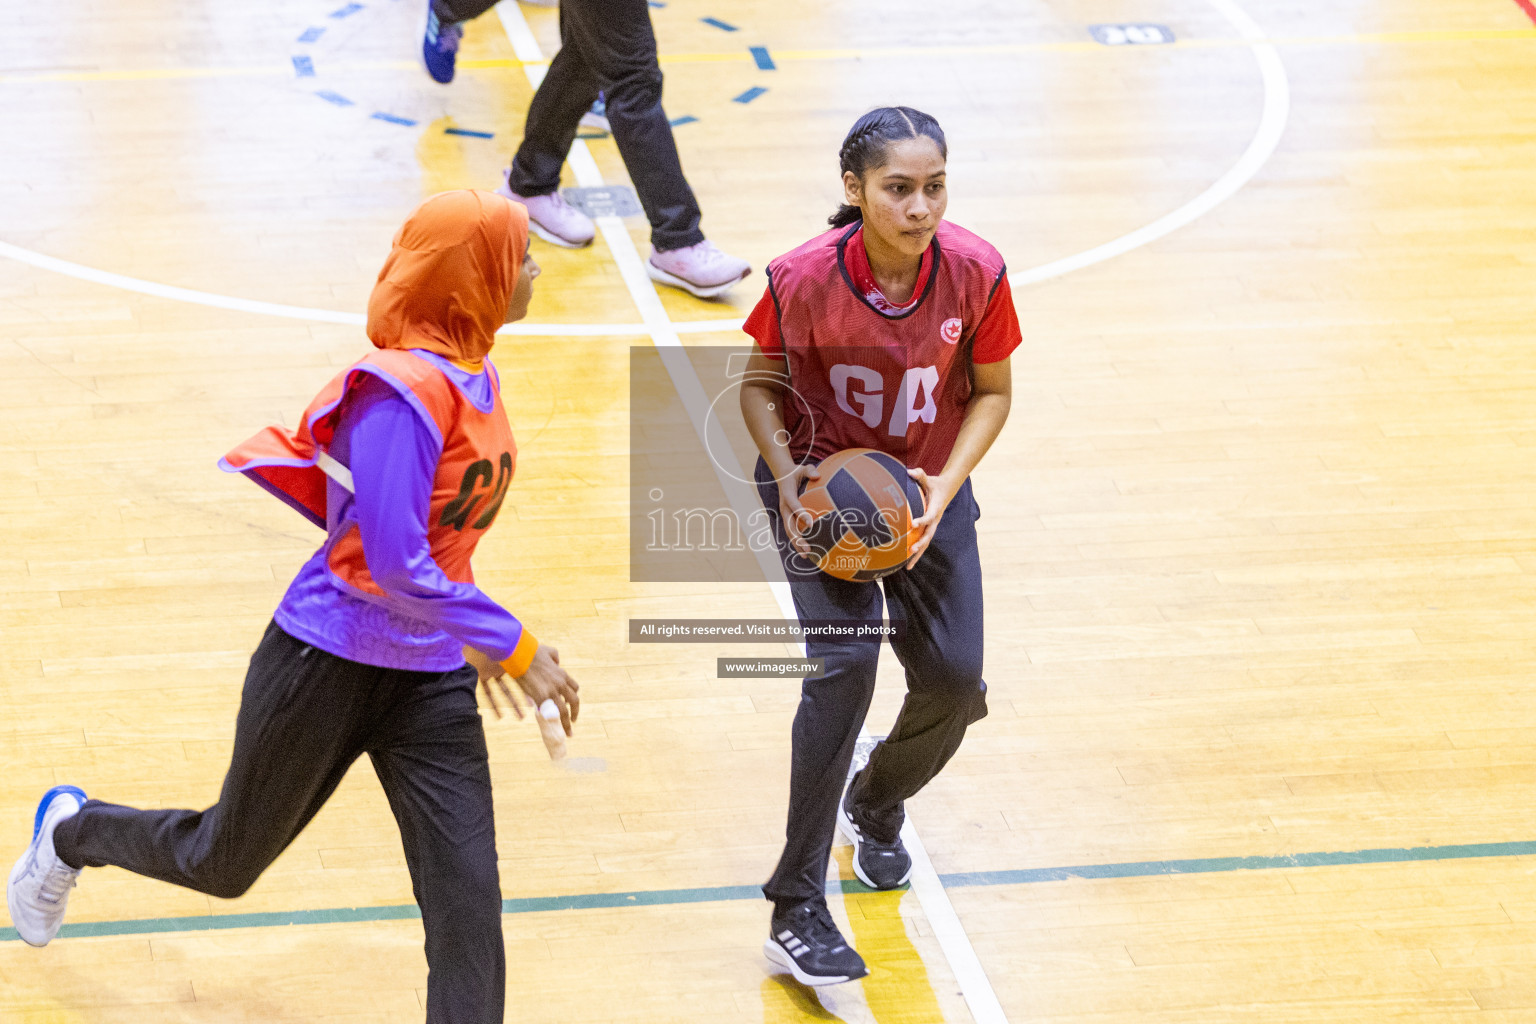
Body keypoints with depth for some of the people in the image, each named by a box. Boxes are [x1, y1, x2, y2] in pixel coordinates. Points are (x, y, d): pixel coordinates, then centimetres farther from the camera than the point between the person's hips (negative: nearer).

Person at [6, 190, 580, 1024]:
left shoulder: (474, 378, 2)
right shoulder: (403, 393, -24)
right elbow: (396, 566, -28)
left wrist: (478, 640, 20)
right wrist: (515, 648, -25)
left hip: (428, 675, 7)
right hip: (329, 663, -7)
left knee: (469, 909, -4)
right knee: (226, 863, 17)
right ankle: (73, 832, 47)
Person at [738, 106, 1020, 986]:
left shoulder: (976, 272, -21)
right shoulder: (805, 279, -26)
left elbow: (992, 391, -5)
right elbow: (760, 382, -8)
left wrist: (947, 484, -19)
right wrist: (785, 475, -24)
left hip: (926, 483, 3)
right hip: (822, 482, -3)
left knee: (955, 680, -1)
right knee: (845, 661, -21)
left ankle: (876, 803, 38)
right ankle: (797, 913, -14)